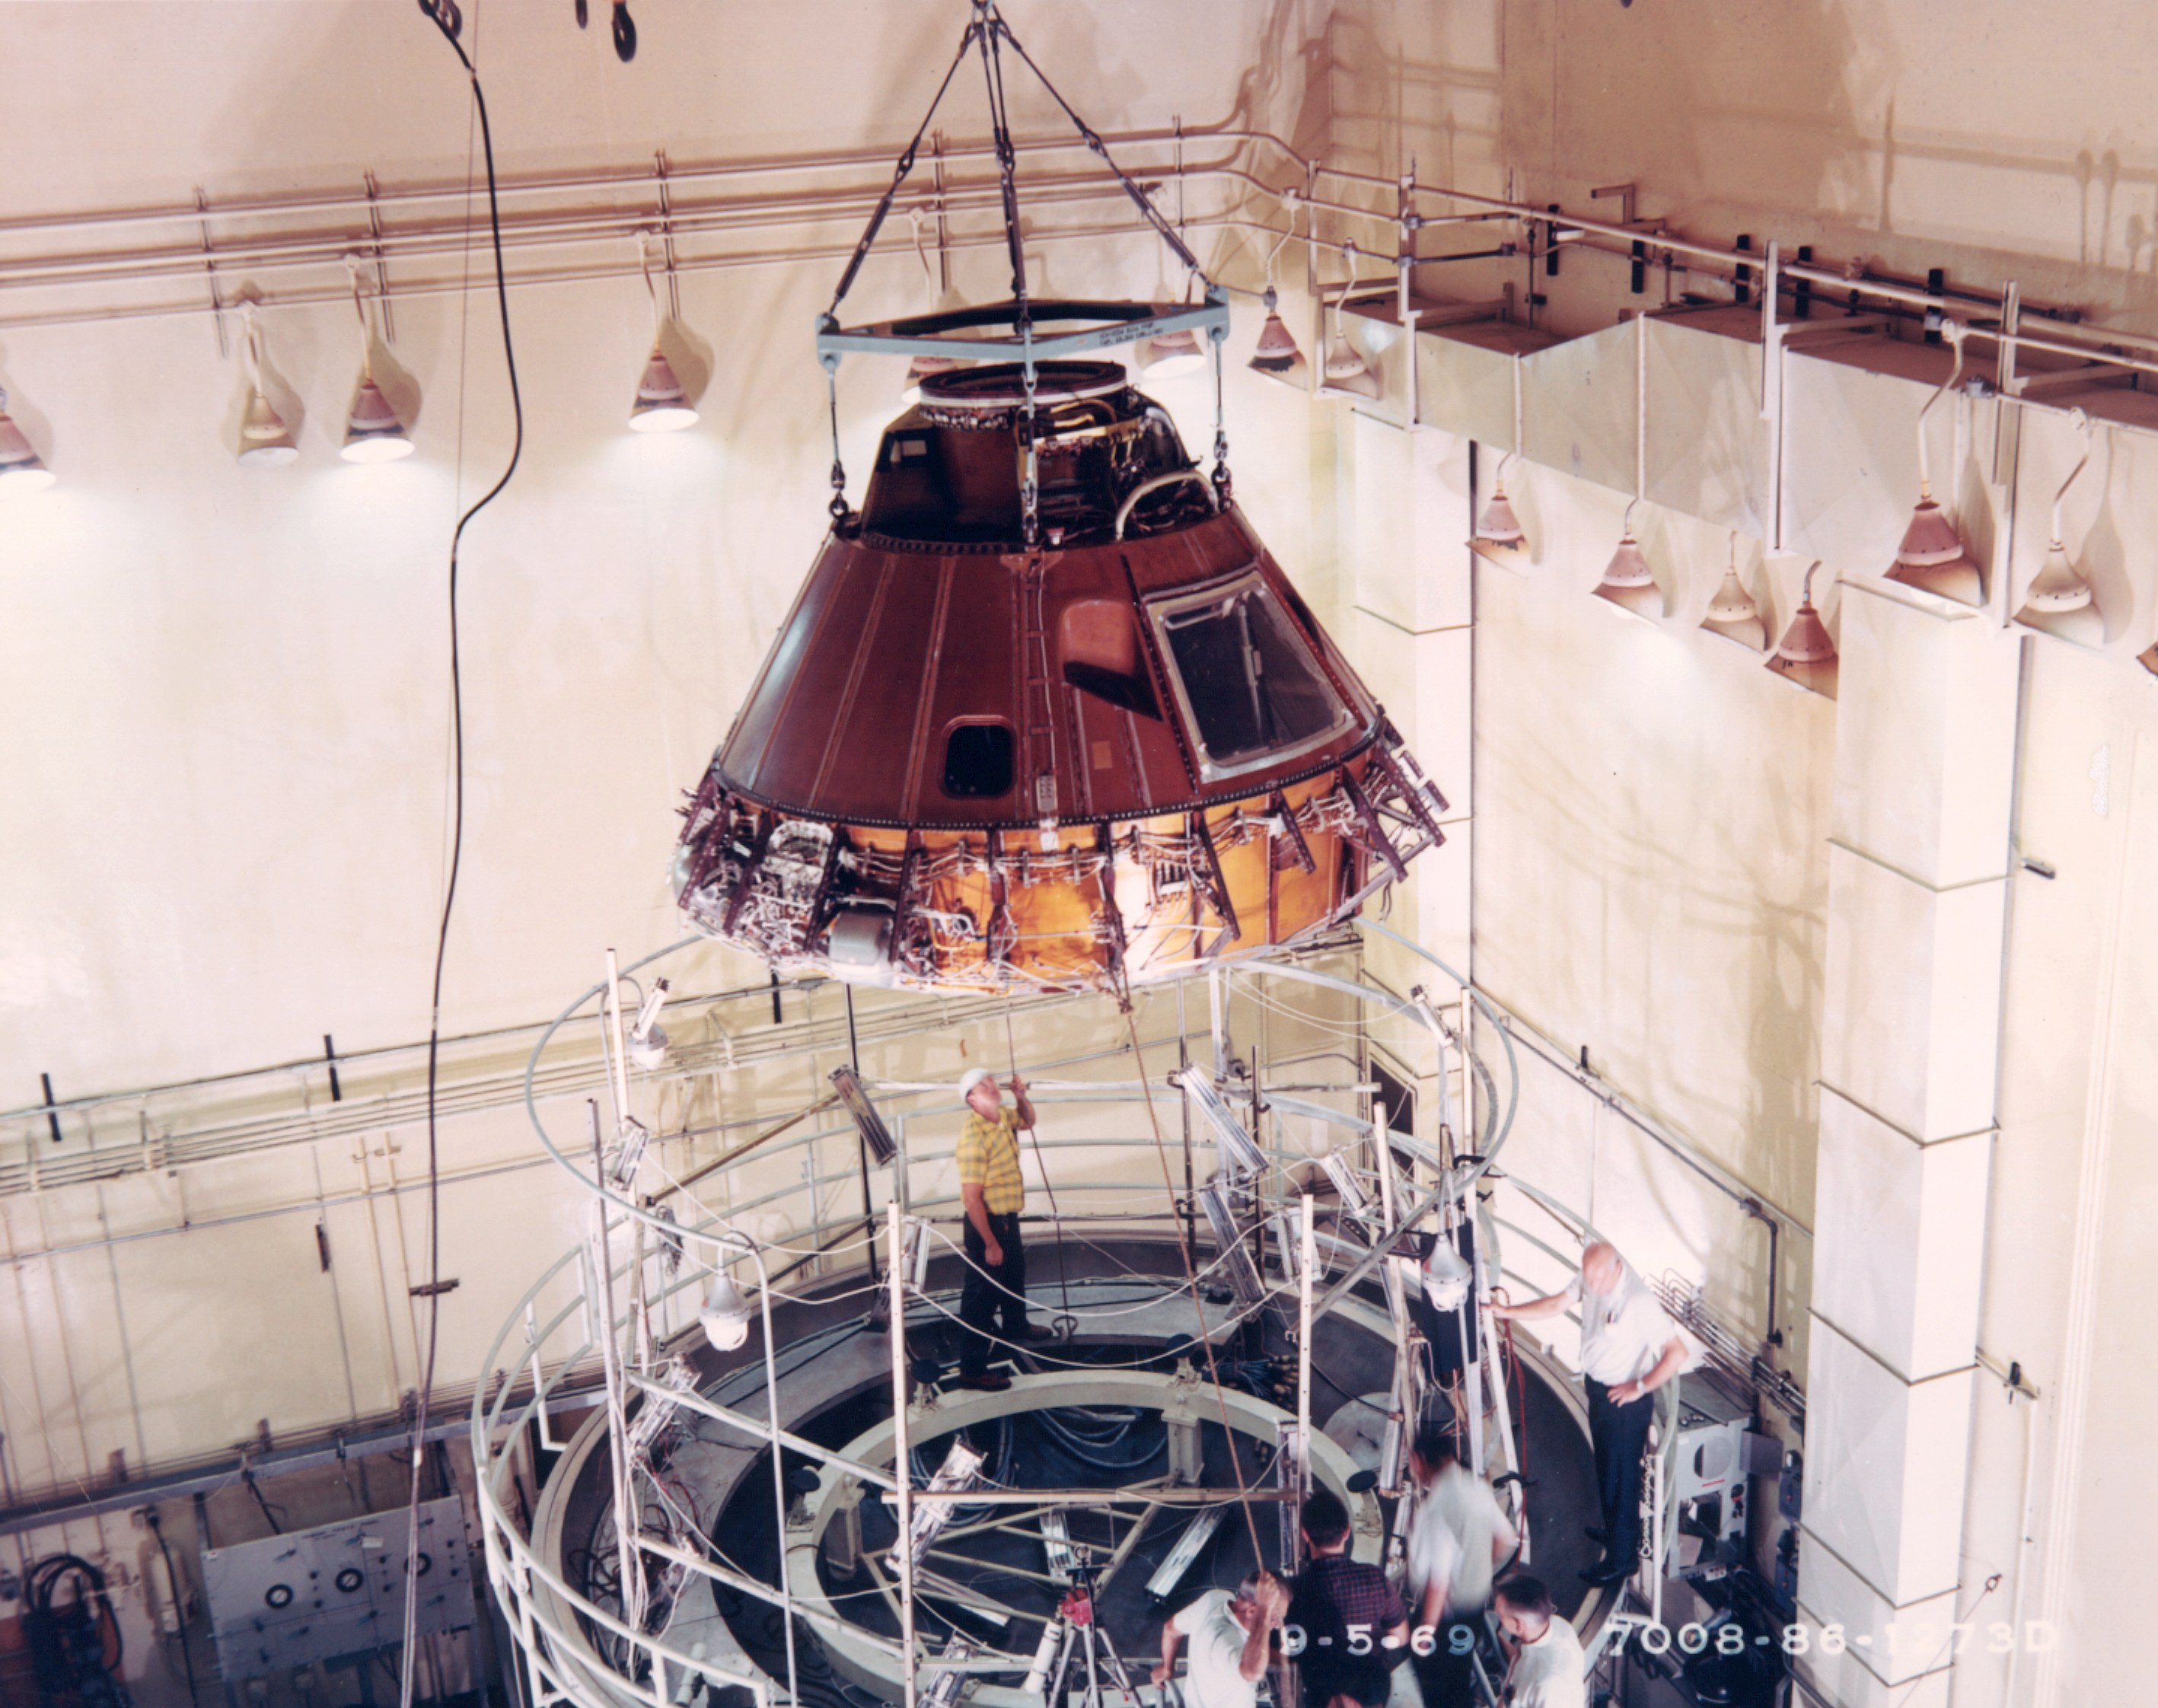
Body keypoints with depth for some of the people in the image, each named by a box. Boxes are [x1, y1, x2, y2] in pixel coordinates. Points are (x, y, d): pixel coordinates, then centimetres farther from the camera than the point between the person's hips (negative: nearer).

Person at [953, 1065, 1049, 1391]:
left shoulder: (1003, 1118, 0)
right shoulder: (973, 1136, -27)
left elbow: (1028, 1120, 25)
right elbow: (972, 1197, -27)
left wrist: (1021, 1097, 2)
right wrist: (990, 1243, -24)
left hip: (1008, 1219, 10)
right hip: (987, 1223, -10)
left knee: (1014, 1275, 31)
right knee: (983, 1294, -2)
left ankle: (1016, 1326, 57)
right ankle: (972, 1369, 6)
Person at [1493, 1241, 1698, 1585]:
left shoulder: (1639, 1301, -32)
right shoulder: (1590, 1278, -9)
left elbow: (1678, 1352, -31)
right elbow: (1556, 1304, 8)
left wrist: (1640, 1387, -22)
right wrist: (1507, 1312, 5)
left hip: (1624, 1400, -8)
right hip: (1597, 1387, 8)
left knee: (1622, 1477, 5)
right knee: (1604, 1467, 26)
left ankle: (1621, 1560, 20)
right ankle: (1614, 1531, 48)